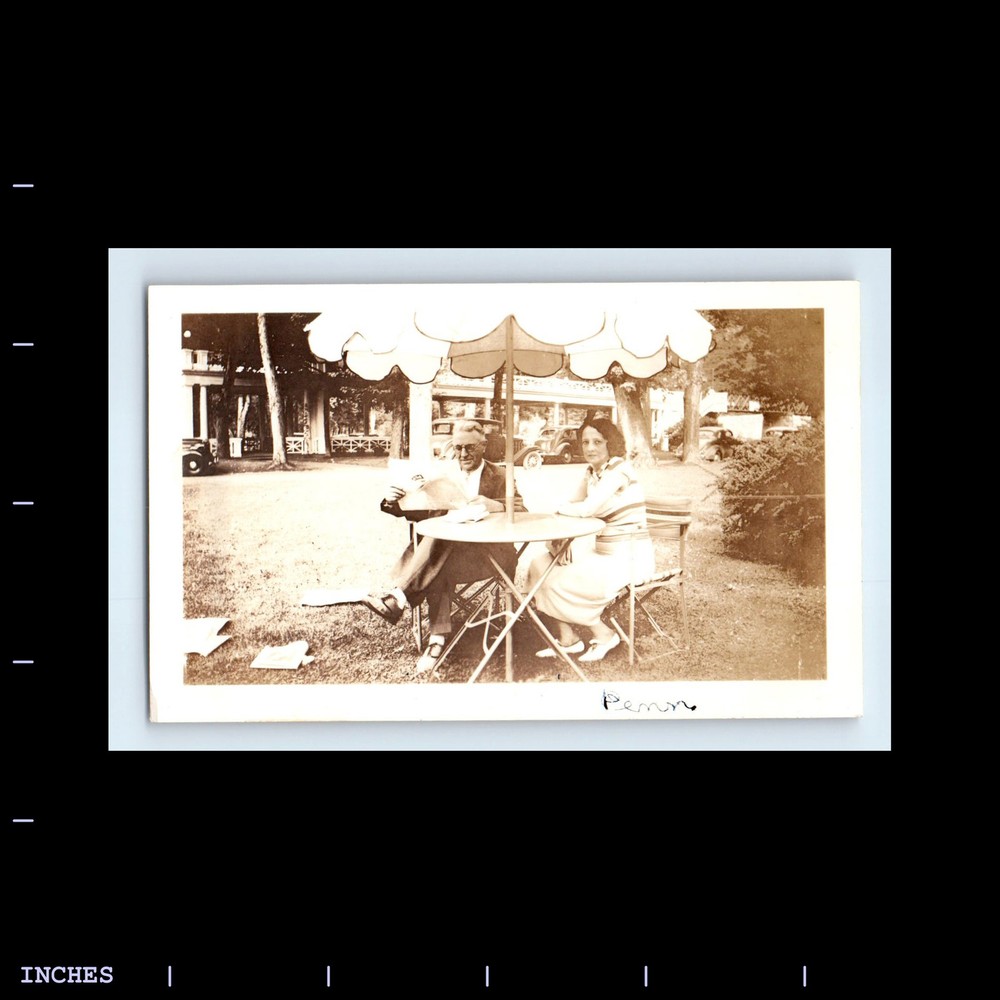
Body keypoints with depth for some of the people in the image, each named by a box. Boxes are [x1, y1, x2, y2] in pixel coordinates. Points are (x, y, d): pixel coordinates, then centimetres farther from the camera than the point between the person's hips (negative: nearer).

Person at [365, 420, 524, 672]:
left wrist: (494, 505, -28)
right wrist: (394, 503, -8)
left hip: (488, 550, -4)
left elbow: (521, 512, -8)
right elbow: (425, 512, 11)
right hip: (448, 548, 4)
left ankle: (399, 597, -32)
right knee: (439, 568, -32)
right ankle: (438, 637, -33)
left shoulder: (498, 478, 7)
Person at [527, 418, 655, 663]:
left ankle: (604, 634, 1)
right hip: (604, 552, 9)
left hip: (629, 557, -9)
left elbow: (587, 509, -26)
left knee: (558, 583, -17)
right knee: (541, 564, 2)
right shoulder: (592, 473, 11)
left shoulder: (619, 470, -16)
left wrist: (562, 508, -7)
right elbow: (571, 509, 7)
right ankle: (567, 638, 4)